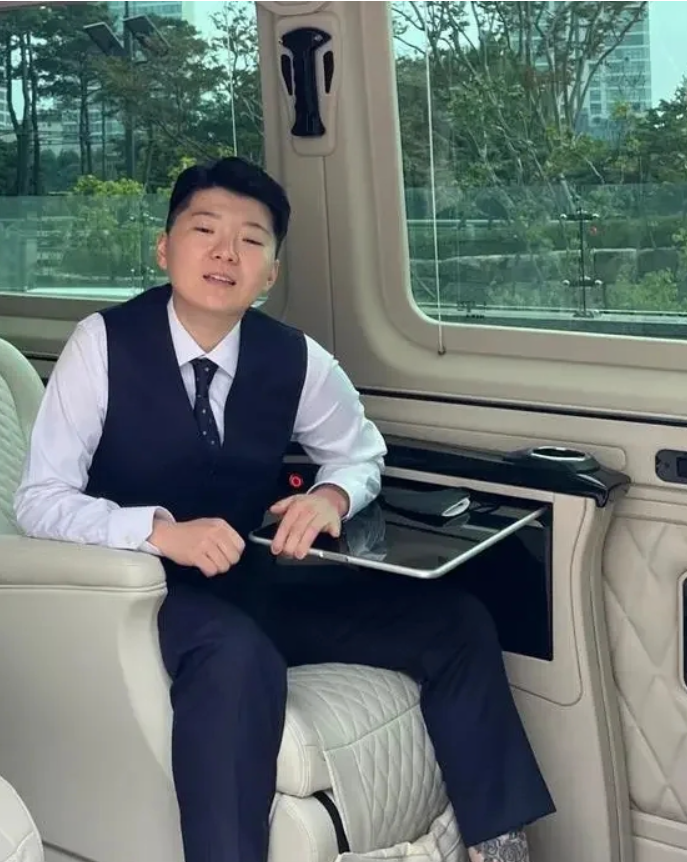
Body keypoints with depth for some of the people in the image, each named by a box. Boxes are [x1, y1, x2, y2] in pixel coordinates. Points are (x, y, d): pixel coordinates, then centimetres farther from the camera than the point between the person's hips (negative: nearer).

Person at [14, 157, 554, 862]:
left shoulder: (295, 360, -1)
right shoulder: (104, 343, -11)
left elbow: (361, 451, 17)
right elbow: (39, 500, -13)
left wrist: (332, 496, -8)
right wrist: (160, 531, -30)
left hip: (254, 584, 5)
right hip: (144, 592, -5)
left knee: (453, 622, -7)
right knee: (240, 659, -40)